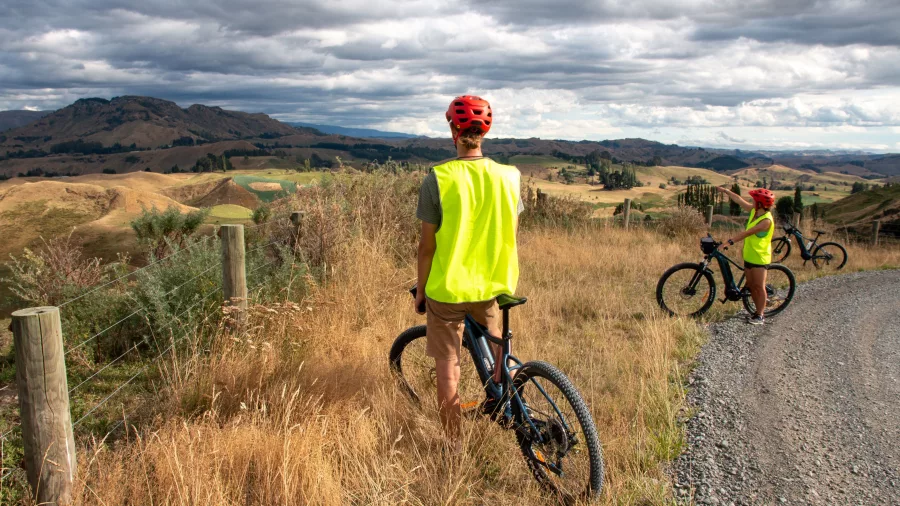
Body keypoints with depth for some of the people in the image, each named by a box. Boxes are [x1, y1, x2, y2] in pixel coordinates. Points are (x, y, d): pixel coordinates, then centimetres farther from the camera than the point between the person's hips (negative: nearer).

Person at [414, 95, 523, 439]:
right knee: (495, 350, 30)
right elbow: (510, 236, 4)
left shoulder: (438, 179, -15)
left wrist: (420, 290, 3)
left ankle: (455, 447, 18)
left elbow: (427, 245, -10)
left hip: (446, 288, -3)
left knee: (447, 367, 10)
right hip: (490, 287, 3)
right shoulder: (508, 176, -5)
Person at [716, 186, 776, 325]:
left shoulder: (766, 220, -23)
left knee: (759, 286, -1)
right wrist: (725, 191, 13)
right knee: (751, 286, 12)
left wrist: (730, 241, -31)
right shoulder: (754, 211, 2)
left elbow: (747, 232, -28)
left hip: (760, 257, -8)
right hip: (749, 255, 8)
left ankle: (760, 316, 7)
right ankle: (758, 311, 23)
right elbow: (739, 200, 12)